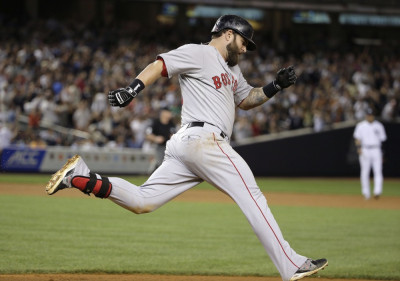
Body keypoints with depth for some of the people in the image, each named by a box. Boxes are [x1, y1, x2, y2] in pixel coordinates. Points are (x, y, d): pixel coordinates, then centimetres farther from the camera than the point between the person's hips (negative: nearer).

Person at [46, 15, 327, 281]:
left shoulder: (231, 69, 28)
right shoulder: (197, 54, -1)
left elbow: (247, 99, 36)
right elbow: (159, 65, -10)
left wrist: (276, 86, 19)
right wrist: (132, 89, -25)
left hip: (186, 145, 10)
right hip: (204, 139, -10)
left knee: (142, 201, 3)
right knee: (252, 198, -11)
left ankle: (81, 176, -1)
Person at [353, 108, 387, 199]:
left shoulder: (379, 126, 8)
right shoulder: (361, 126, 5)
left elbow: (382, 139, 12)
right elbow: (357, 138, 3)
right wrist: (359, 148, -14)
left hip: (376, 150, 0)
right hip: (365, 150, 0)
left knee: (378, 171, -11)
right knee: (365, 172, 1)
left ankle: (377, 192, -18)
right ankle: (366, 193, 10)